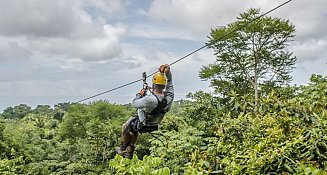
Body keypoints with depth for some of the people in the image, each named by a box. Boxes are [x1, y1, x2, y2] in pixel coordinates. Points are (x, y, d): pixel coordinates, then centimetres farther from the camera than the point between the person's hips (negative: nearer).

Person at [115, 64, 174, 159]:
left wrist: (140, 94, -6)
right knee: (134, 131, 35)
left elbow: (134, 103, -22)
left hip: (141, 125, -6)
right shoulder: (169, 97, -24)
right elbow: (169, 81, -6)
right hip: (153, 126, 6)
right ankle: (129, 152, 45)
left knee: (125, 127, 27)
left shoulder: (149, 100, -42)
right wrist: (167, 72, -20)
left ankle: (123, 149, 45)